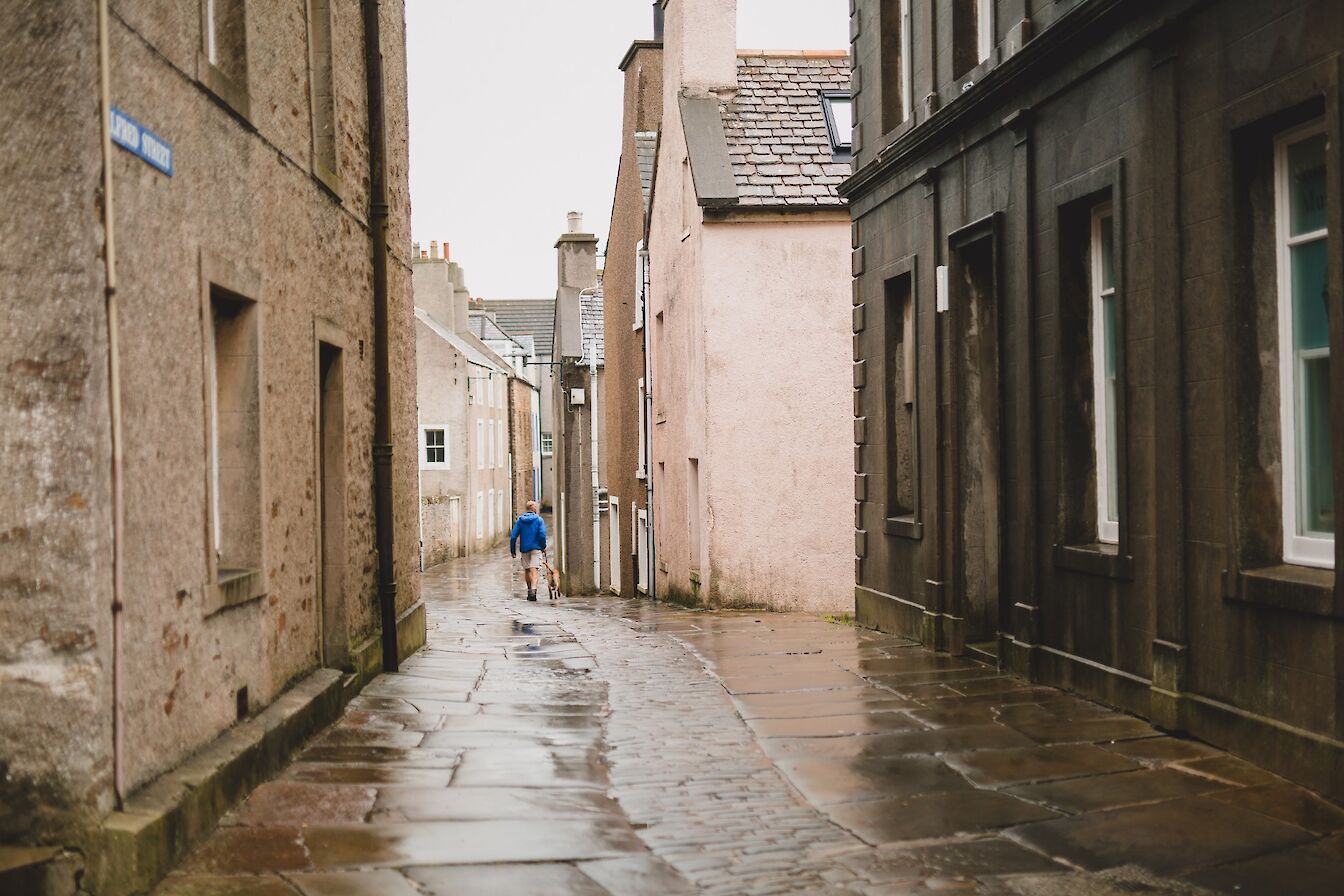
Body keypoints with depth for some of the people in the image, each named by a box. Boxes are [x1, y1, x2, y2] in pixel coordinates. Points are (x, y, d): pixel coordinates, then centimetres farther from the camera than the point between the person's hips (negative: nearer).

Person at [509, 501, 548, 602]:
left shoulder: (519, 520, 5)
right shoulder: (539, 520, -4)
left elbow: (513, 536, 0)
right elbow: (542, 535, -13)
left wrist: (512, 550, 5)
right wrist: (543, 546, 3)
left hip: (524, 548, 3)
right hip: (536, 548, -3)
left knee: (527, 570, 15)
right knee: (534, 569, -9)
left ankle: (530, 590, 22)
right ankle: (533, 589, -26)